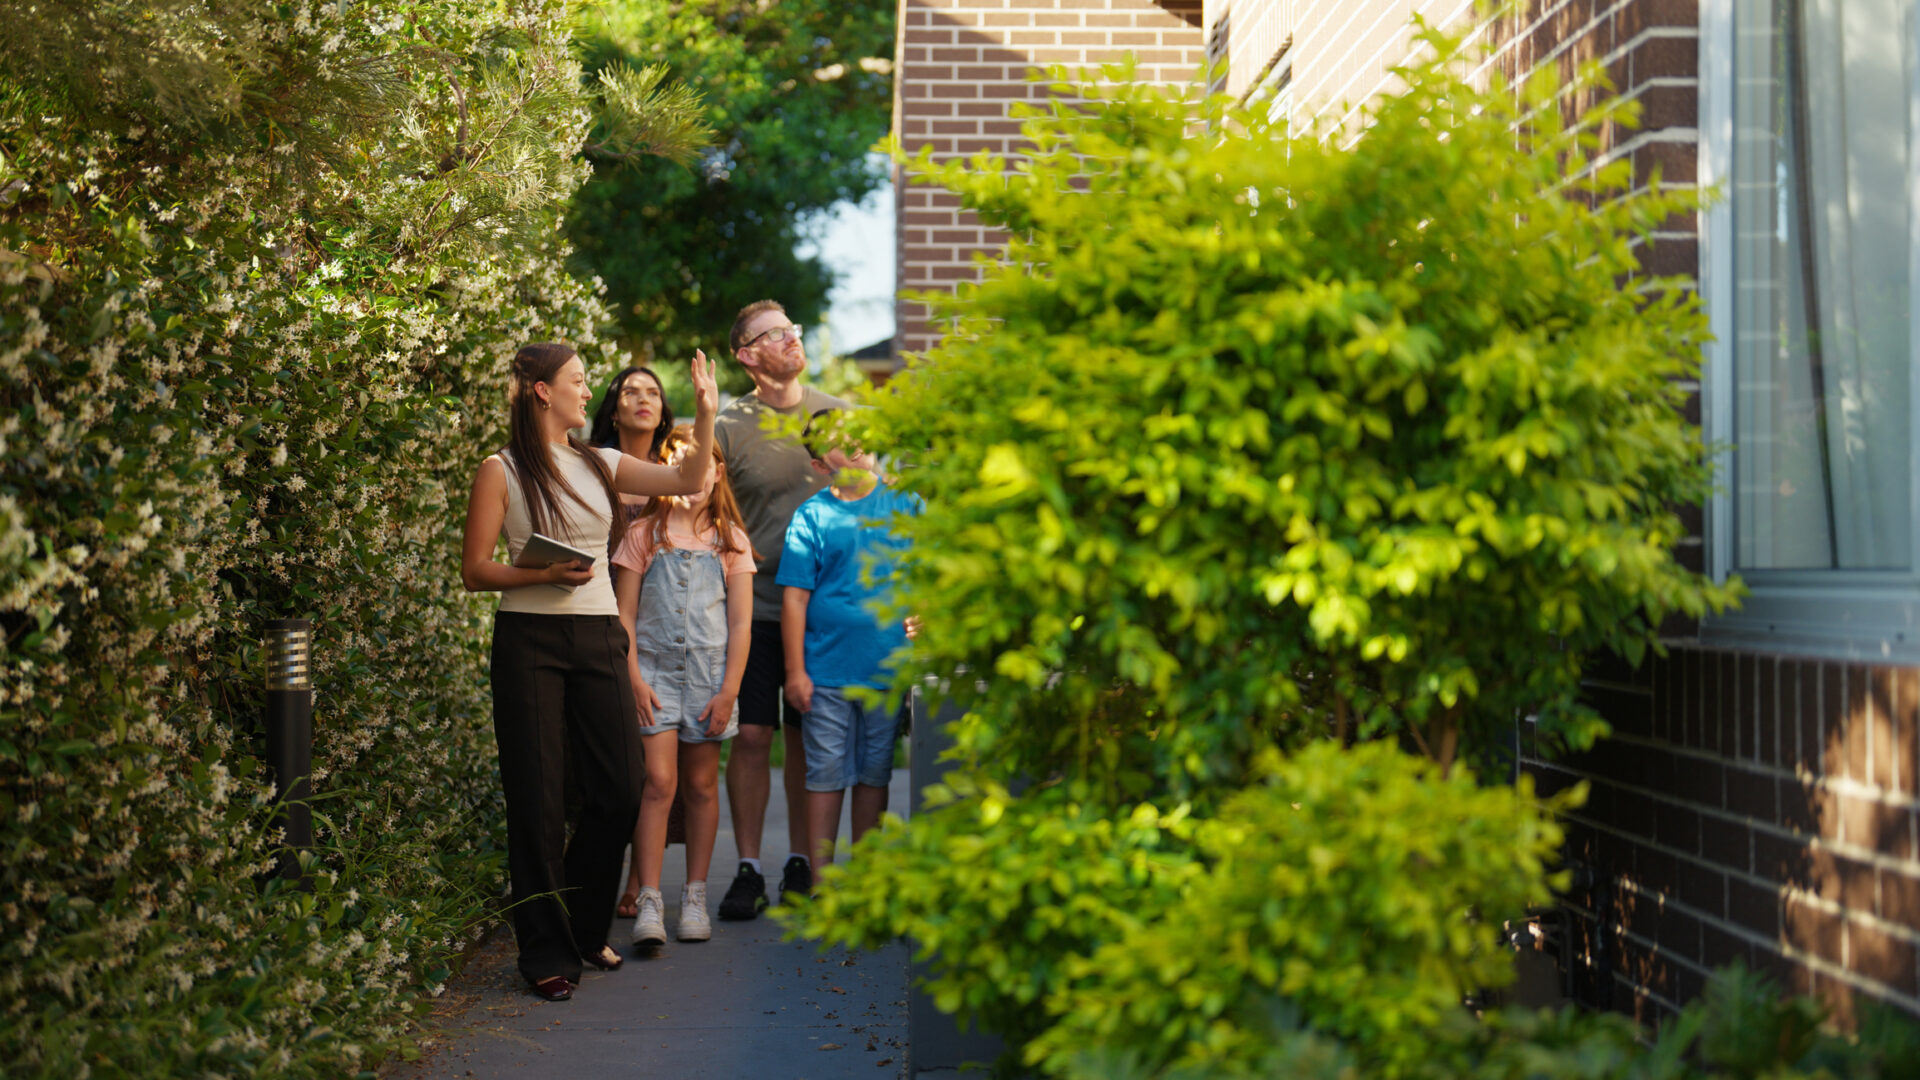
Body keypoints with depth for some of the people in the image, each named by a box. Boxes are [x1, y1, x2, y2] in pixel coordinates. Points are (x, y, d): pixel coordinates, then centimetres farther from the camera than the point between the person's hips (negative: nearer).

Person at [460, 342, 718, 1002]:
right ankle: (546, 953, 9)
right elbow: (474, 572, -3)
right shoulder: (502, 472, -1)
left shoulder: (600, 466, 14)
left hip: (598, 637, 5)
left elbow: (688, 480, 9)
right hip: (530, 640, -5)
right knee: (539, 800, -2)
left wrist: (705, 414, -1)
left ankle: (584, 930, 24)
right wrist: (545, 575, -17)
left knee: (619, 792, 4)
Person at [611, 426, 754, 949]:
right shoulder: (643, 535, 4)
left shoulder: (730, 539, 7)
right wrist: (635, 679, -8)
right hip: (655, 671, -1)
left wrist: (729, 690, -3)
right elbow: (624, 616, 2)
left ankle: (695, 897, 17)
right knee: (658, 782, -10)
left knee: (701, 786, 6)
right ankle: (648, 903, -9)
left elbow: (741, 622, 5)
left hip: (710, 675, 2)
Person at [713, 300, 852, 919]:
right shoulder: (729, 427, -2)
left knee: (808, 738, 8)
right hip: (755, 606, -2)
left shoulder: (837, 414, 7)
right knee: (752, 736, -3)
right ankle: (748, 870, 6)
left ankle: (801, 863, 19)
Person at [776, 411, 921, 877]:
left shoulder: (904, 503, 5)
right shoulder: (811, 516, -1)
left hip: (890, 664, 2)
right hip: (827, 670, -2)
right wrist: (795, 671, -6)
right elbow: (794, 597, -3)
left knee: (875, 773, 10)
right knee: (826, 775, 1)